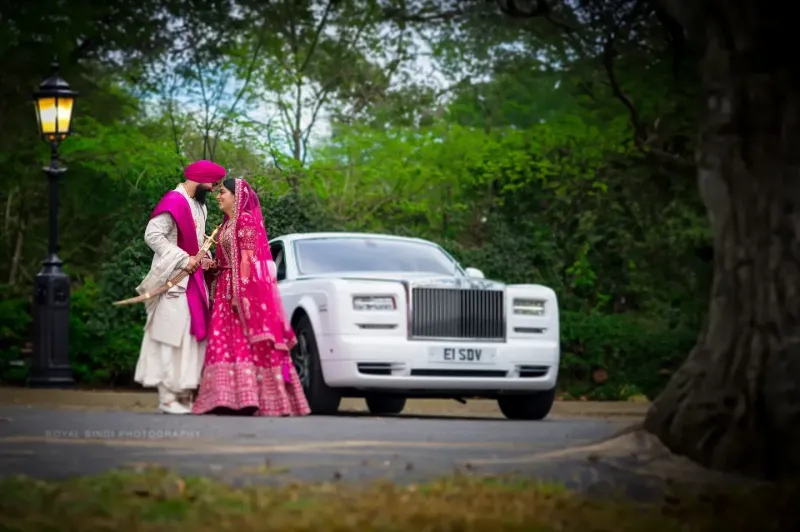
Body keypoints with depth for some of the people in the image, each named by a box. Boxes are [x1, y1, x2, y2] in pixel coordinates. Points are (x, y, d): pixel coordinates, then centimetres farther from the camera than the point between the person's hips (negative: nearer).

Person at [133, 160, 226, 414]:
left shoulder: (199, 206, 15)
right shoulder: (174, 202, -13)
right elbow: (152, 234, -20)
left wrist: (205, 259, 4)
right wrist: (184, 259, -20)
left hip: (195, 279, 9)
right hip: (175, 281, -9)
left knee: (194, 334, 9)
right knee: (173, 336, -9)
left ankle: (184, 395, 13)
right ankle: (168, 398, -7)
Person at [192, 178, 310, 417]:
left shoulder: (245, 220, -9)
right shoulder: (227, 223, 18)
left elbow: (247, 259, -16)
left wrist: (239, 292, -21)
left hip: (246, 288, -9)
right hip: (227, 288, 9)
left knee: (246, 343, -11)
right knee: (225, 344, 4)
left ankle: (257, 398, -11)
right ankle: (231, 398, 3)